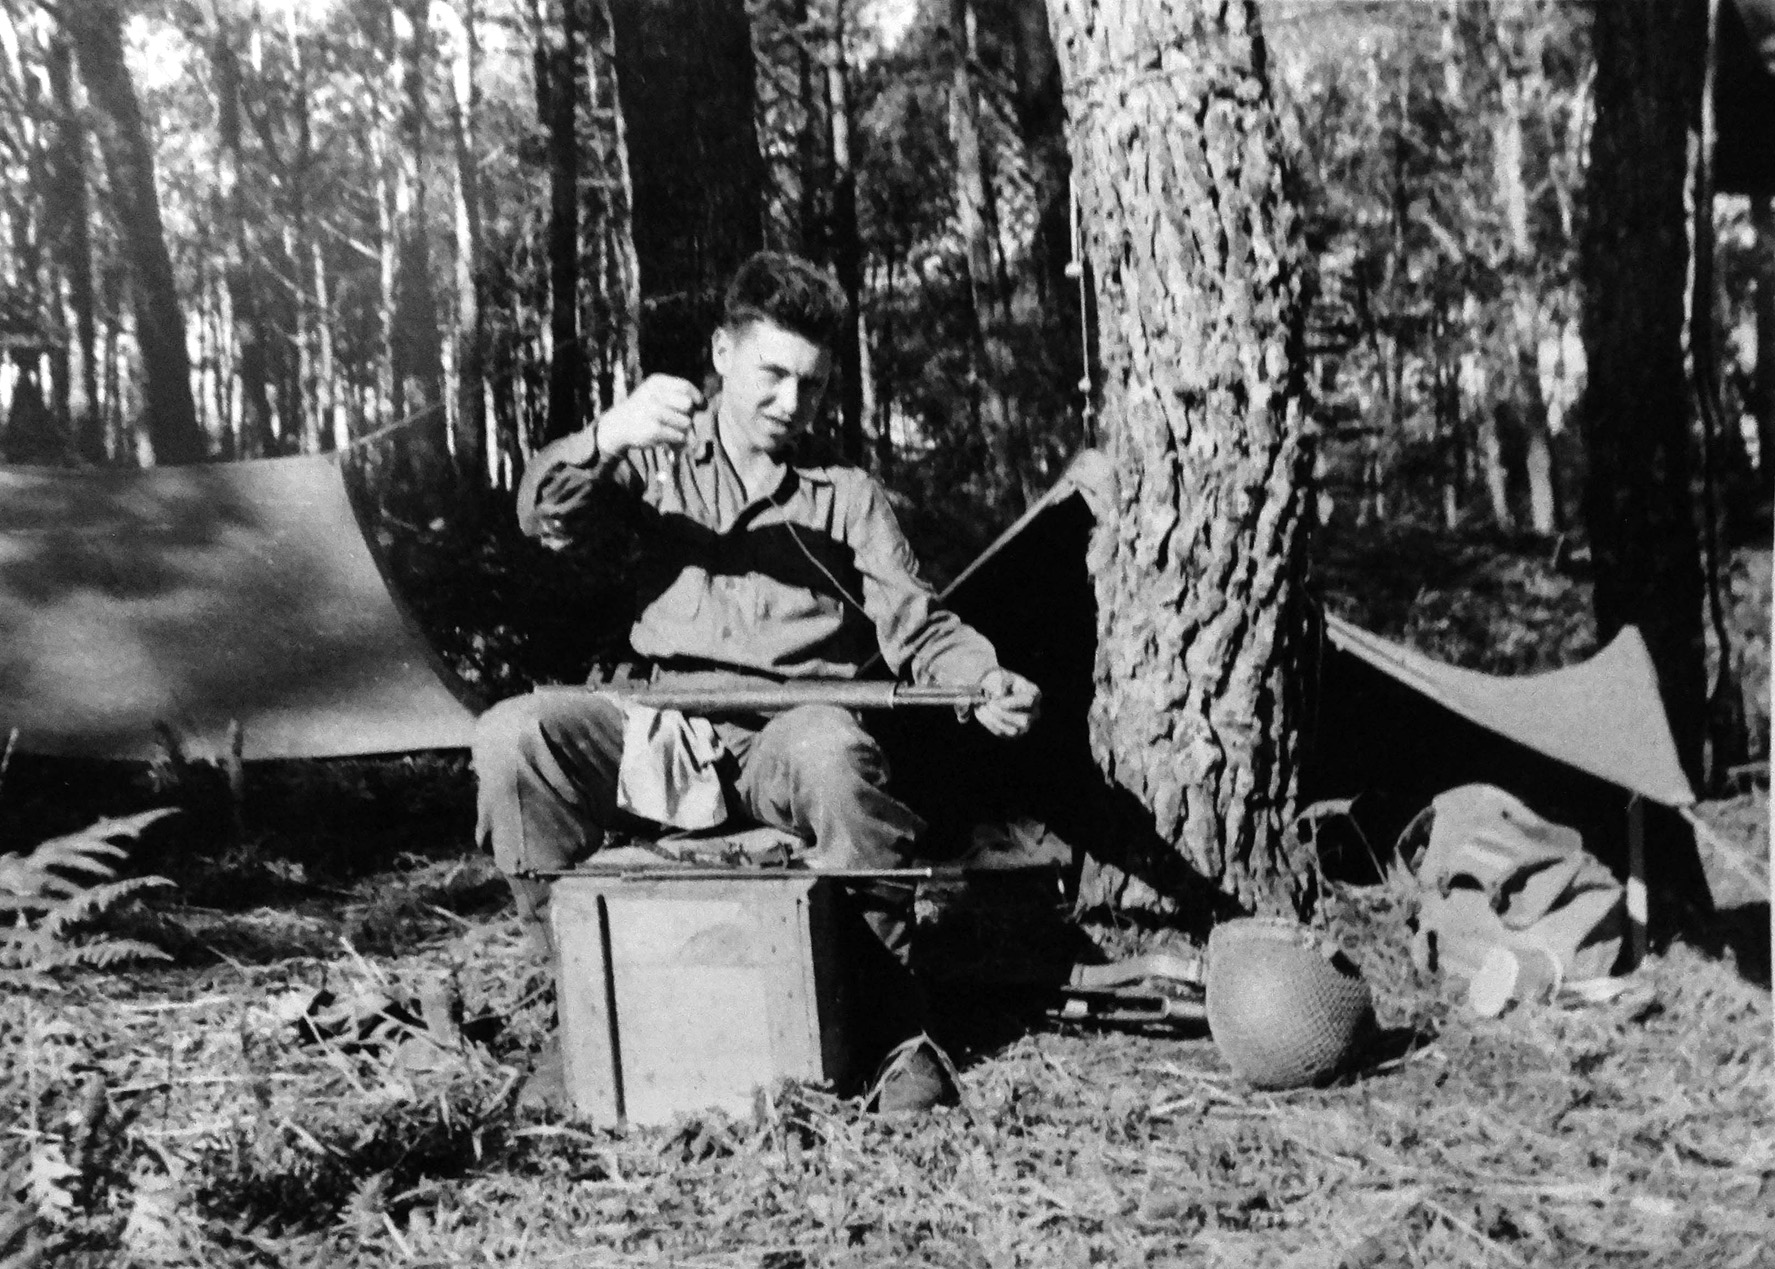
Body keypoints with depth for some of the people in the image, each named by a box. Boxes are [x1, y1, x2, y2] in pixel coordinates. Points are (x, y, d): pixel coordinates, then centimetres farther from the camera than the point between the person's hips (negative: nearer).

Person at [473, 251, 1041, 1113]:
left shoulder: (846, 496, 16)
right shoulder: (663, 458, 16)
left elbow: (916, 628, 8)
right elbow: (543, 518, 0)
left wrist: (985, 682, -14)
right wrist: (605, 438, -21)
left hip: (785, 739, -2)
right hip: (660, 729, 2)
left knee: (835, 750, -38)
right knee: (512, 735, -23)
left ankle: (899, 1023, -22)